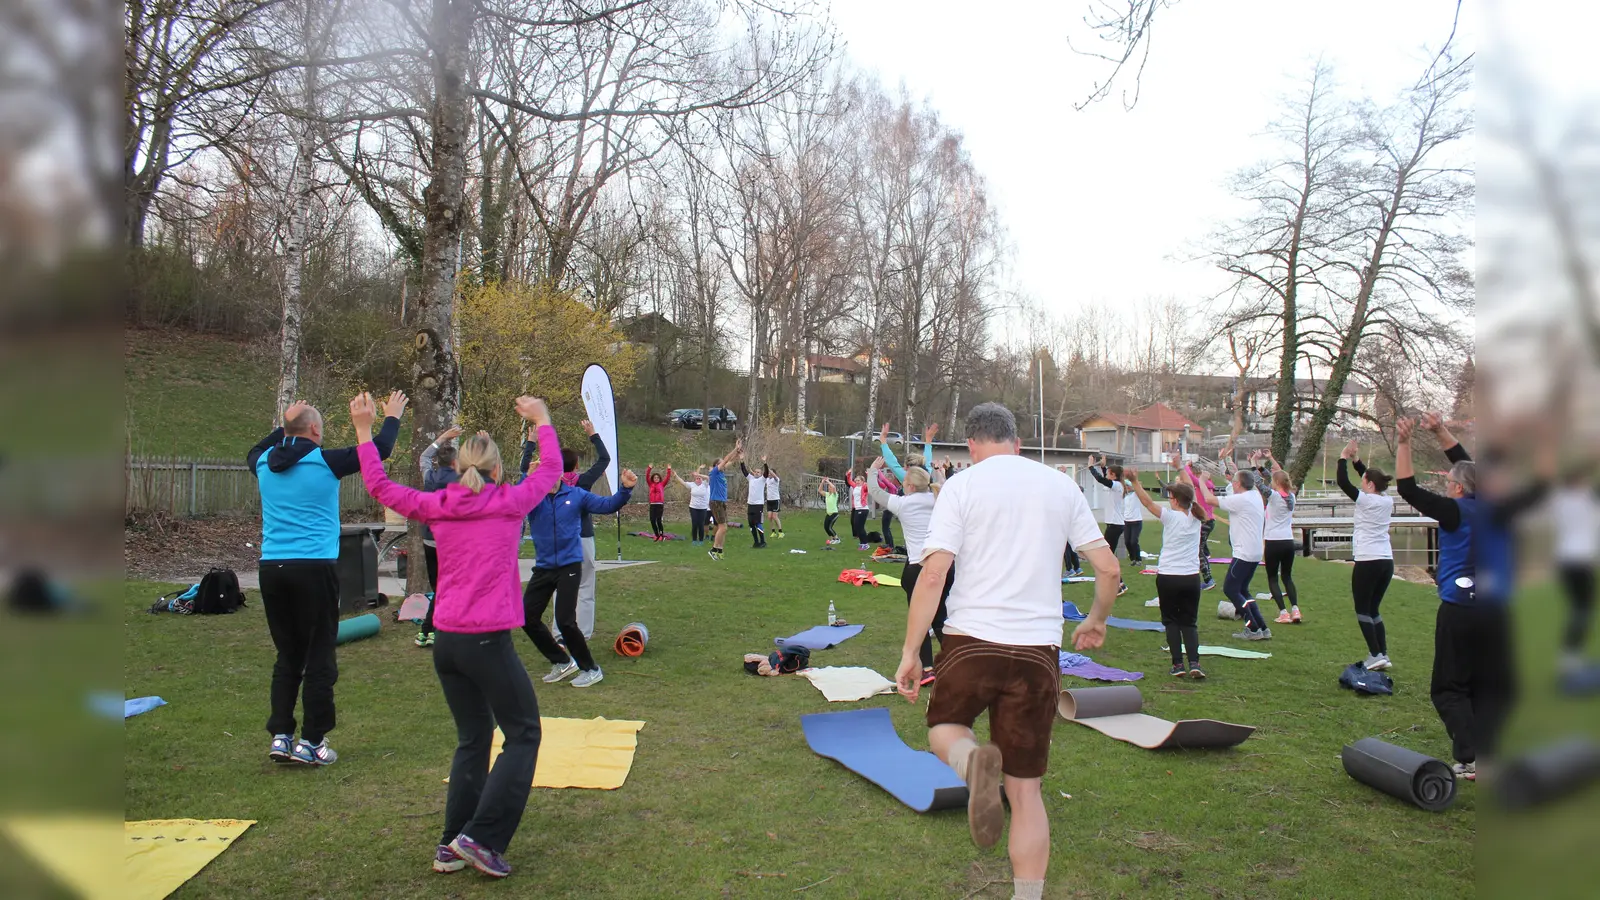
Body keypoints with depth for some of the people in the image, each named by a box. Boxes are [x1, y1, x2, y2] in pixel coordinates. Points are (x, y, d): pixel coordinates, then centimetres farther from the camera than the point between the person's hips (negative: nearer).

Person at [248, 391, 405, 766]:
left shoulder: (264, 463, 8)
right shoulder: (325, 461, -8)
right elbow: (379, 450, 1)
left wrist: (283, 426, 42)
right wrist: (392, 417, 17)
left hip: (272, 568, 6)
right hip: (314, 567, -5)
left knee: (287, 656, 15)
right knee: (319, 658, 3)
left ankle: (280, 737, 14)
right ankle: (311, 742, 7)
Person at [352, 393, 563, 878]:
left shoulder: (437, 506, 3)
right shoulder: (508, 503, -5)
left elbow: (379, 486, 16)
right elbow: (551, 470, 11)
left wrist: (364, 431, 23)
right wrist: (542, 421, 24)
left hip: (446, 641, 5)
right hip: (488, 642, -5)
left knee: (473, 738, 19)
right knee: (523, 735, 9)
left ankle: (451, 845, 22)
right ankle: (481, 838, 1)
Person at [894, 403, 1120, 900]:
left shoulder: (962, 485, -1)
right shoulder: (1061, 485, 9)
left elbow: (932, 573, -10)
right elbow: (1108, 568, 9)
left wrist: (910, 651, -5)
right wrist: (1097, 620, 27)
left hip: (971, 640, -2)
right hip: (1039, 651, 3)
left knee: (943, 726, 23)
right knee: (1025, 789, 12)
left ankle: (971, 759, -12)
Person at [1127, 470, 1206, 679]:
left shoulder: (1171, 517, -11)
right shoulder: (1195, 517, 4)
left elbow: (1148, 502, -12)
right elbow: (1189, 493, 18)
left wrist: (1134, 481, -8)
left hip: (1168, 577, -4)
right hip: (1191, 577, 4)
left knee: (1171, 621, 9)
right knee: (1189, 622, 11)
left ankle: (1178, 664, 4)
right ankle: (1194, 663, -5)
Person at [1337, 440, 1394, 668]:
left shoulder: (1365, 500, -12)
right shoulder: (1388, 500, 8)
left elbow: (1342, 482, -9)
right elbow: (1372, 478, 24)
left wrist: (1343, 458, 2)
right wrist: (1356, 460, 23)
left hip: (1367, 562, -7)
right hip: (1386, 562, 7)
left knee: (1363, 610, 2)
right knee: (1373, 609, 15)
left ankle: (1376, 655, -6)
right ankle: (1383, 654, 11)